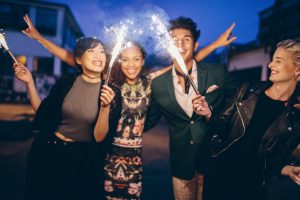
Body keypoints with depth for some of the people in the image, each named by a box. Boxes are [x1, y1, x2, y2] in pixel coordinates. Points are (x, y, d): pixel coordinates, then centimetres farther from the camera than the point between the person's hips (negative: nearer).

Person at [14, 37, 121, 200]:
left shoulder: (111, 93, -12)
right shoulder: (66, 82, -6)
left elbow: (99, 137, -14)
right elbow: (42, 113, 2)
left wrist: (105, 107, -29)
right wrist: (29, 82, -5)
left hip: (81, 161, -2)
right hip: (48, 153, 2)